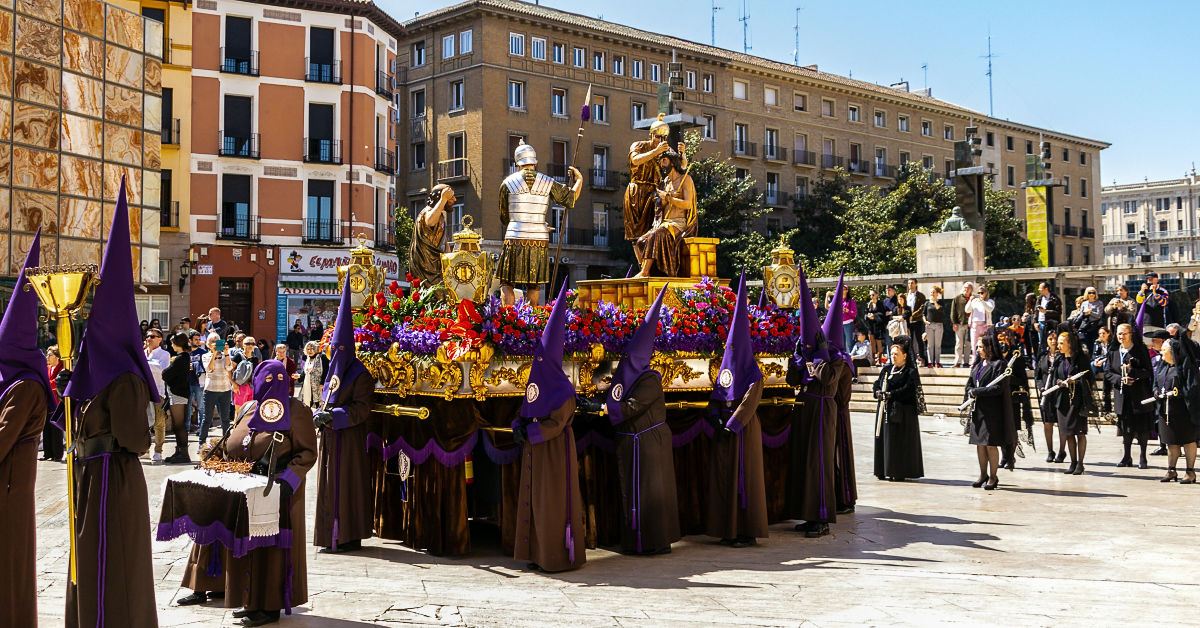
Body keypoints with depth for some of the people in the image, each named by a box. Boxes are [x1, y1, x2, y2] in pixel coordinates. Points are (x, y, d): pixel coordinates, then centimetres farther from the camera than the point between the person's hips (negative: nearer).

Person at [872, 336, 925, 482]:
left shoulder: (910, 371, -4)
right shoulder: (887, 369, 17)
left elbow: (908, 389, -16)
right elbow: (877, 384, 12)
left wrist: (890, 394, -22)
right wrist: (878, 392, -11)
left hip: (903, 412, -6)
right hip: (886, 410, 6)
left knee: (900, 442, -5)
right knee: (885, 440, 6)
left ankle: (900, 473, -1)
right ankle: (885, 471, 12)